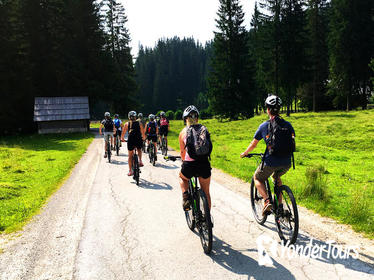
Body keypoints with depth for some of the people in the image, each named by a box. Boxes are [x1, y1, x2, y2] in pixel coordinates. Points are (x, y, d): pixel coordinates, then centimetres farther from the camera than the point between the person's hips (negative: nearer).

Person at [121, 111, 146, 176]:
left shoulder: (127, 124, 3)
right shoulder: (139, 123, 4)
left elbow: (123, 133, 8)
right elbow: (143, 132, 7)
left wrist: (122, 138, 26)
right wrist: (143, 138, 26)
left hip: (130, 141, 0)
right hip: (139, 140, 0)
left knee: (130, 156, 13)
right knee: (139, 150, 34)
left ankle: (130, 171, 14)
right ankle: (140, 161, 12)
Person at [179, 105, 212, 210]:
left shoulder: (183, 132, 4)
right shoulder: (204, 129, 7)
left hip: (189, 165, -1)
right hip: (204, 163, 1)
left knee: (182, 177, 33)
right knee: (206, 192, 20)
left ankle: (186, 197, 11)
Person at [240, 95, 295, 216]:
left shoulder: (264, 126, -2)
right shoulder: (287, 124, 5)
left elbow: (253, 144, 7)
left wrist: (244, 153, 25)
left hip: (271, 162, -4)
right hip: (286, 163, 4)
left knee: (257, 178, 23)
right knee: (277, 177, 34)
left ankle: (267, 201, 1)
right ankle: (280, 204, 28)